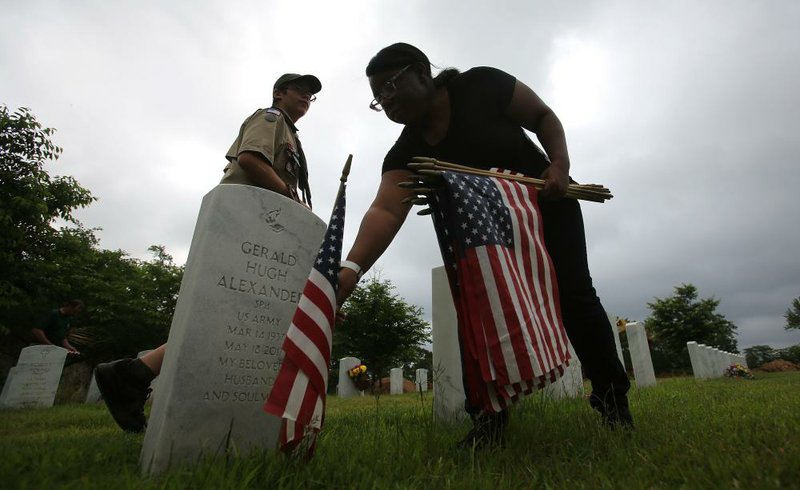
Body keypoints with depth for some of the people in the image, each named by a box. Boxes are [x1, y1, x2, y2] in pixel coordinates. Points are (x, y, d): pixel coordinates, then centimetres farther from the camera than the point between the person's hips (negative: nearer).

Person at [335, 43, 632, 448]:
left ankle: (612, 396, 16)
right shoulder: (405, 153, -14)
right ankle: (489, 418, -2)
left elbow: (543, 116, -5)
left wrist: (560, 164, -22)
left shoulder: (482, 86, -18)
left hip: (547, 205, -2)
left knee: (573, 295, -6)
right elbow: (386, 210, -31)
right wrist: (352, 268, -46)